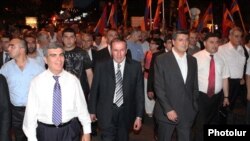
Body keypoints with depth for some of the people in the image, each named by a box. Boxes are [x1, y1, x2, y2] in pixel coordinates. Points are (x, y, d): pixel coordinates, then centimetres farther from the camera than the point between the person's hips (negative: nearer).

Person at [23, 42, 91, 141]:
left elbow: (81, 106, -2)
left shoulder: (73, 80, -6)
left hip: (70, 130, 1)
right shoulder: (36, 82, -8)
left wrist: (87, 131, 1)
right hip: (45, 132, 0)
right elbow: (31, 111, -6)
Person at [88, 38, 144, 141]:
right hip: (106, 111, -1)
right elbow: (94, 89, 2)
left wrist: (139, 116, -3)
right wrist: (92, 111, 6)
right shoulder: (101, 66, -5)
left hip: (126, 112, 2)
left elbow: (139, 92, -2)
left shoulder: (135, 66, -4)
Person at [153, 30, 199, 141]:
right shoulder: (161, 60, -7)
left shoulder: (192, 60, 8)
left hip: (187, 112, 4)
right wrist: (168, 109, -16)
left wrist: (195, 106, 8)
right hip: (166, 112, -3)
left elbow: (194, 86, 14)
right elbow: (159, 88, -11)